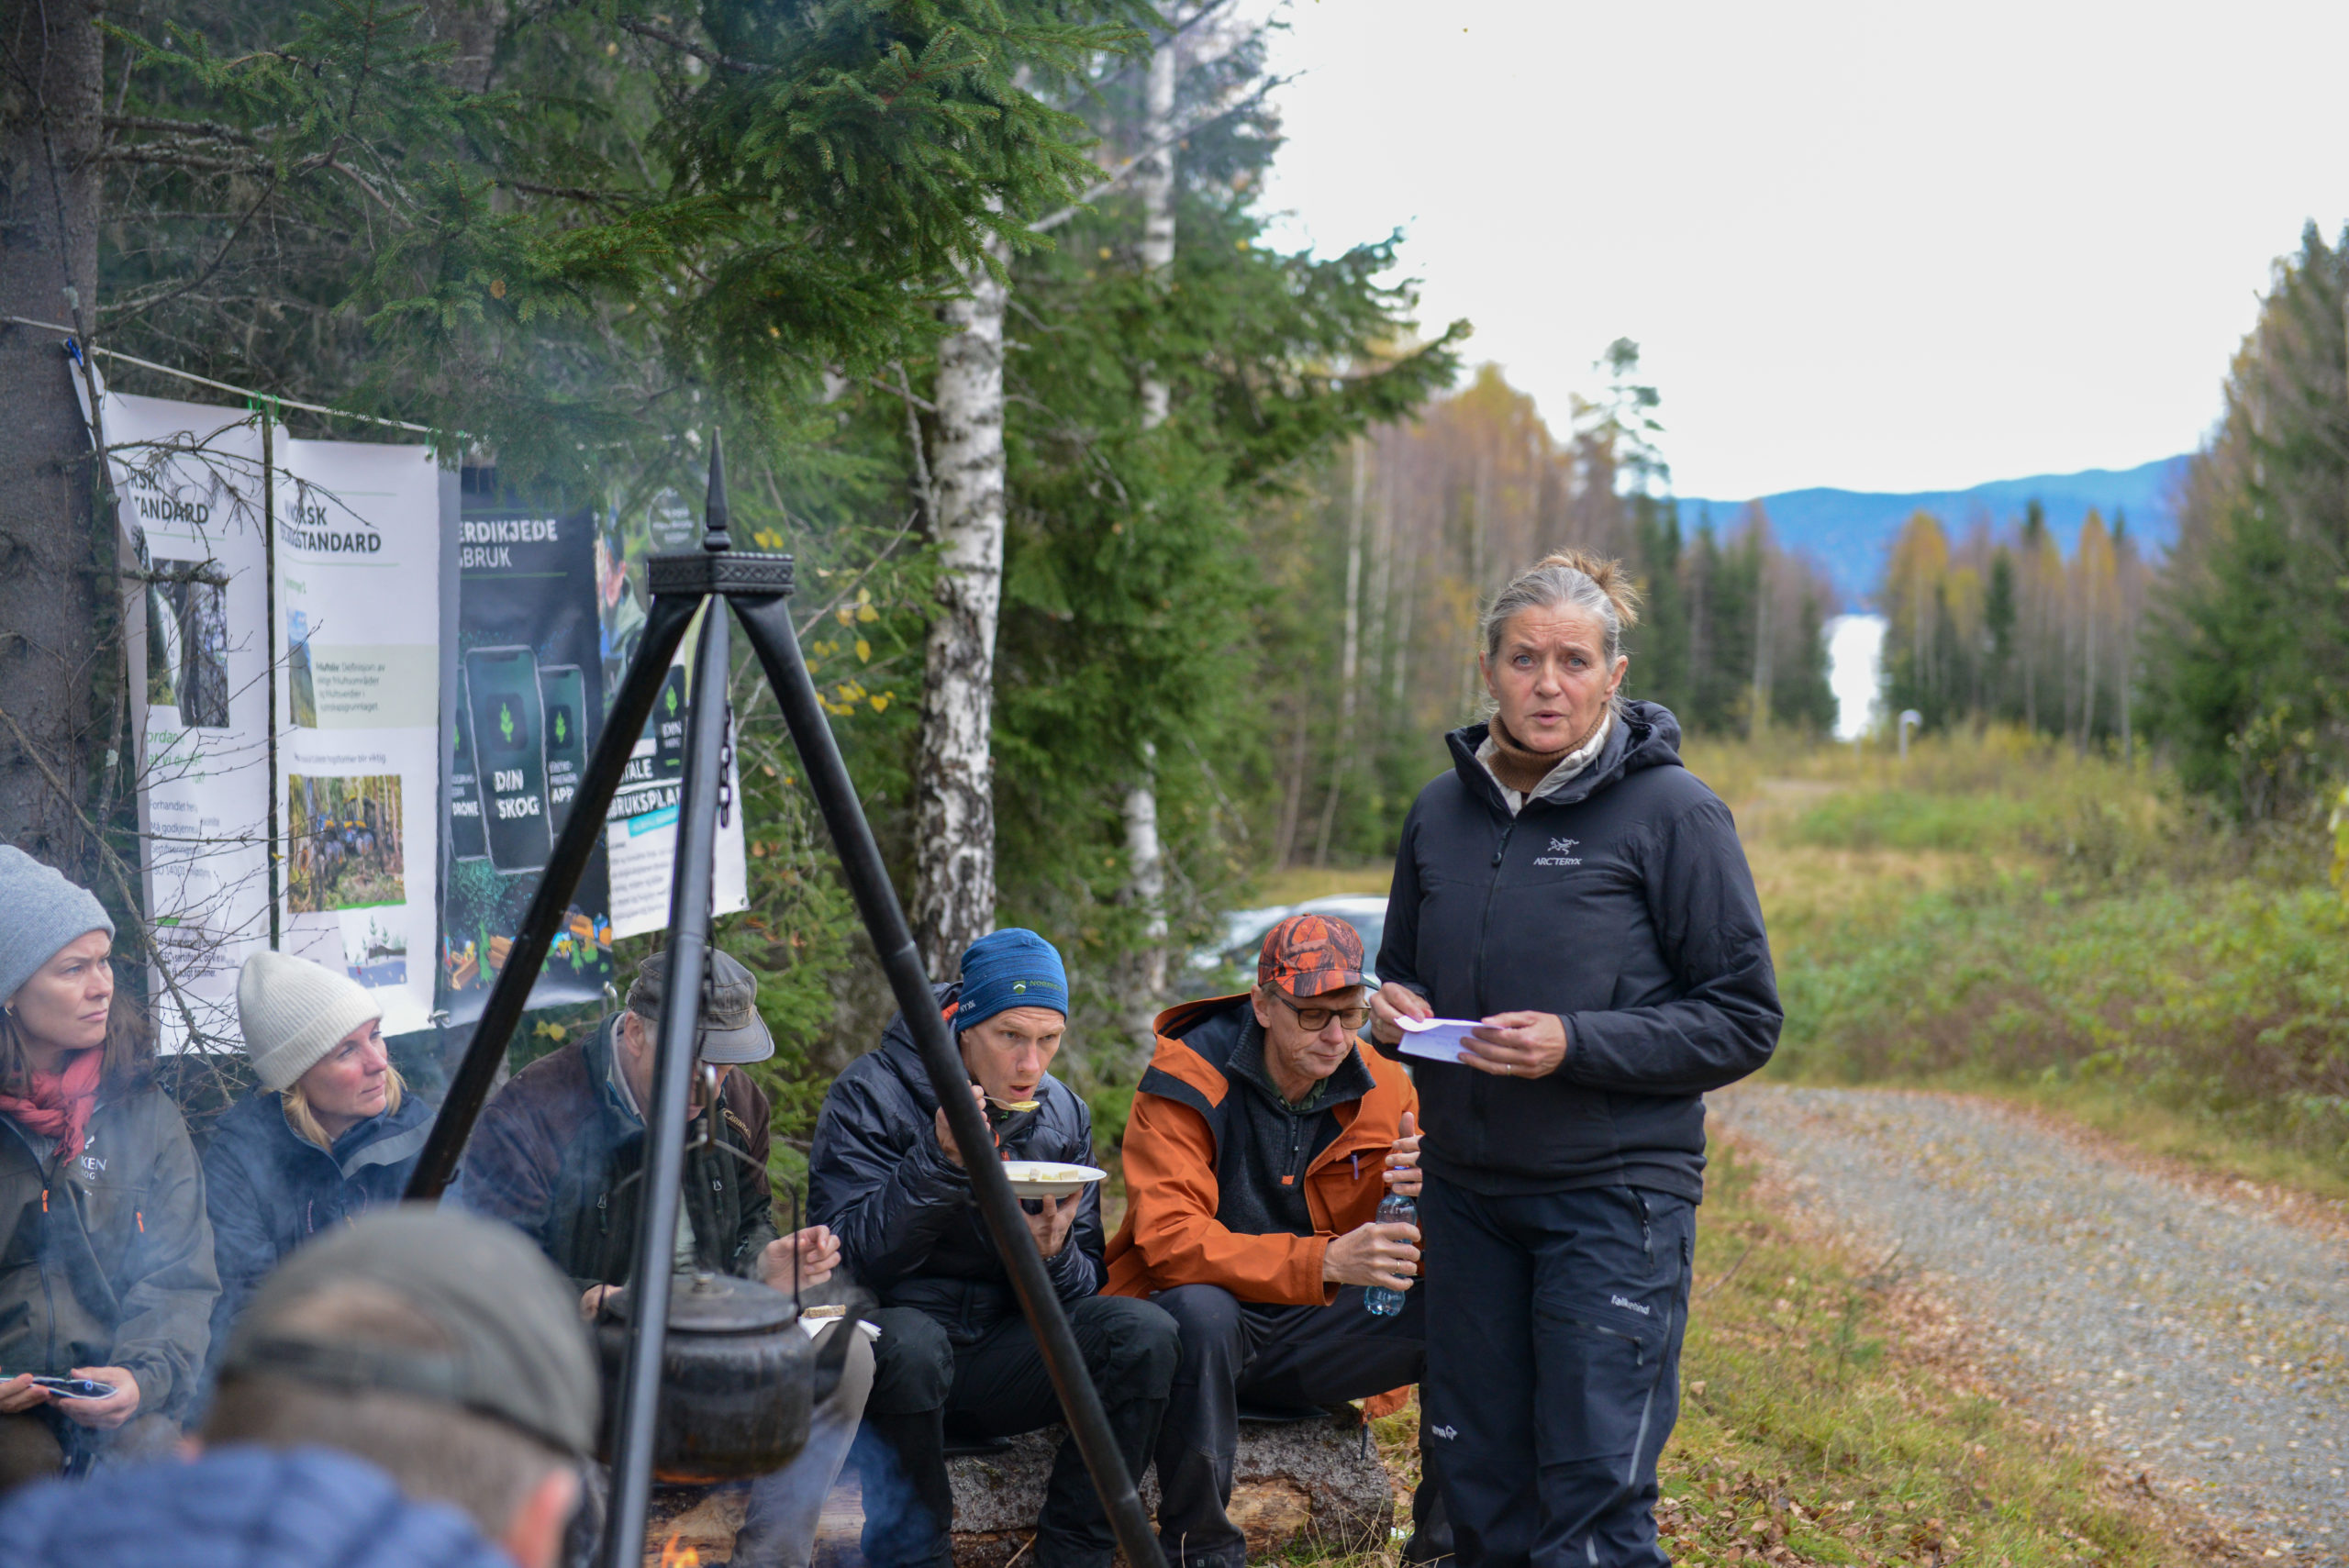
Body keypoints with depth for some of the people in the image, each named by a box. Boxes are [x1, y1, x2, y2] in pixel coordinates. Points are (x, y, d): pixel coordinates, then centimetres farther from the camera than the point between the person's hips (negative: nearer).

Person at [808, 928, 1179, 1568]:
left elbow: (1084, 1289, 6)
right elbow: (852, 1257, -18)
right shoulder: (870, 1095, -8)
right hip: (891, 1322, -4)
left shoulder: (1063, 1115, 5)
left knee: (1144, 1333, -21)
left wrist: (1052, 1256, -18)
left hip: (999, 1357, 4)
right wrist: (941, 1160, -28)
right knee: (910, 1346, -38)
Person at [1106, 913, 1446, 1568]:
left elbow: (1412, 1261, 1)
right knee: (1201, 1312, -38)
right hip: (1210, 1317, -4)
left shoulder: (1382, 1089, -1)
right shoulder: (1186, 1078, -15)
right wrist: (1322, 1261, -38)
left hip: (1314, 1329, 4)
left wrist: (1427, 1197, -24)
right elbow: (1169, 1241, -27)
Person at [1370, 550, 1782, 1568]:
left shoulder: (1673, 813, -7)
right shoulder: (1441, 812, 9)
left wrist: (1575, 1045, -19)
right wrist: (1393, 1015, -1)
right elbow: (1400, 972, 23)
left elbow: (1743, 1021, -7)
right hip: (1465, 1189, 5)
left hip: (1616, 1192, -5)